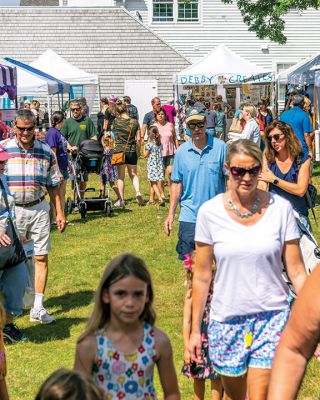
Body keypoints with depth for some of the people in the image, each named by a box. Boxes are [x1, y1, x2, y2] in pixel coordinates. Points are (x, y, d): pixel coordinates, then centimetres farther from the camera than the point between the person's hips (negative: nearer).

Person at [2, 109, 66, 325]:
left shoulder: (46, 151, 4)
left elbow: (54, 185, 11)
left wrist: (60, 212, 9)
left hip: (39, 209, 2)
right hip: (12, 210, -2)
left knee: (41, 257, 2)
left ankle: (38, 307, 9)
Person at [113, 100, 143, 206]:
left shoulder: (116, 122, -7)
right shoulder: (134, 122, -2)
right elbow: (138, 139, 0)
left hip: (119, 151, -1)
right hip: (132, 151, 1)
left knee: (121, 177, 7)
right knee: (133, 174, 16)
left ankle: (121, 200, 8)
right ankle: (138, 192, -8)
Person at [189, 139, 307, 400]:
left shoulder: (280, 208, -6)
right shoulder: (210, 212, -6)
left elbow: (296, 271, -3)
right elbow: (202, 276, 1)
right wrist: (195, 329, 3)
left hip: (271, 317, -1)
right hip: (226, 320, 1)